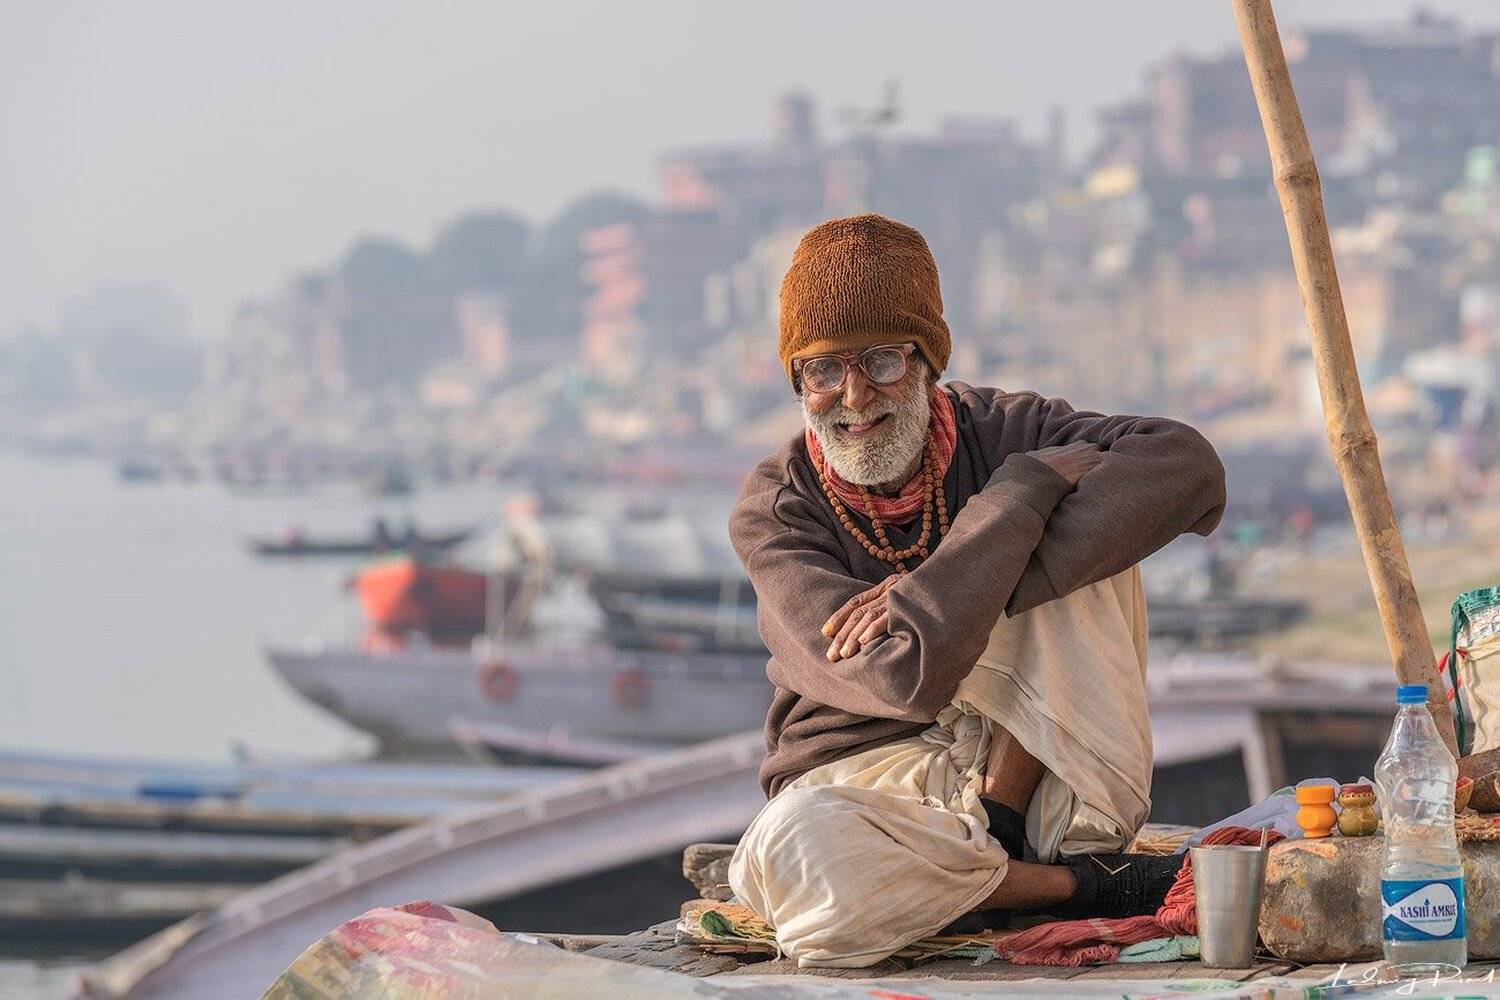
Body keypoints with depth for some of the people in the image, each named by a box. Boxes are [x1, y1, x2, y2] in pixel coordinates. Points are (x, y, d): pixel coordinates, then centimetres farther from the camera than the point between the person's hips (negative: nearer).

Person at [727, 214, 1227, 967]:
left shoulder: (998, 428, -6)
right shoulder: (775, 510, -11)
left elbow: (1187, 468, -26)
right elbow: (909, 674, -27)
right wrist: (1028, 486, -22)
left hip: (1027, 762, 2)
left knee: (1085, 530, -19)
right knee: (793, 857, -40)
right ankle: (1080, 885, -20)